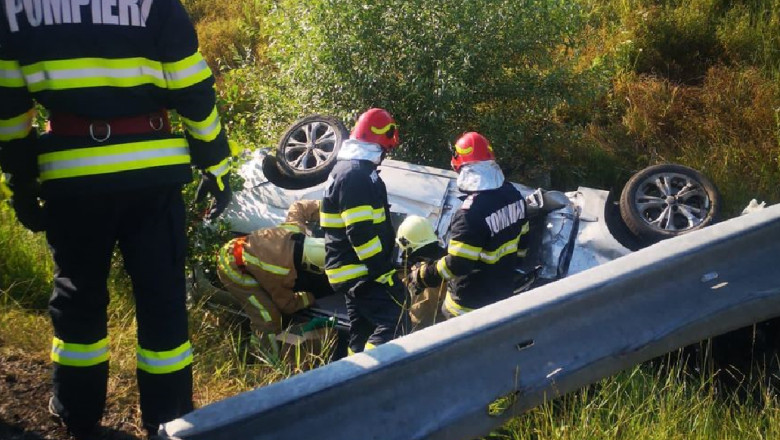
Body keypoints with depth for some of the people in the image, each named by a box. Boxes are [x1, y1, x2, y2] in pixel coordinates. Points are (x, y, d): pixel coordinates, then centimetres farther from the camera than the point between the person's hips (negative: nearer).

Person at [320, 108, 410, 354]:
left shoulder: (348, 170, 16)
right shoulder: (356, 175, -18)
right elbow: (361, 233, -24)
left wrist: (383, 265, 28)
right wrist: (385, 273, -22)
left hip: (355, 271, 11)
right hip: (361, 272, -11)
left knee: (363, 331, 14)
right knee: (396, 323, -16)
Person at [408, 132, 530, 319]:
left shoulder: (472, 211, -29)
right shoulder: (514, 195, -3)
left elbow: (456, 264, -26)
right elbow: (521, 240, 10)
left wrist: (423, 275, -12)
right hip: (504, 292, 8)